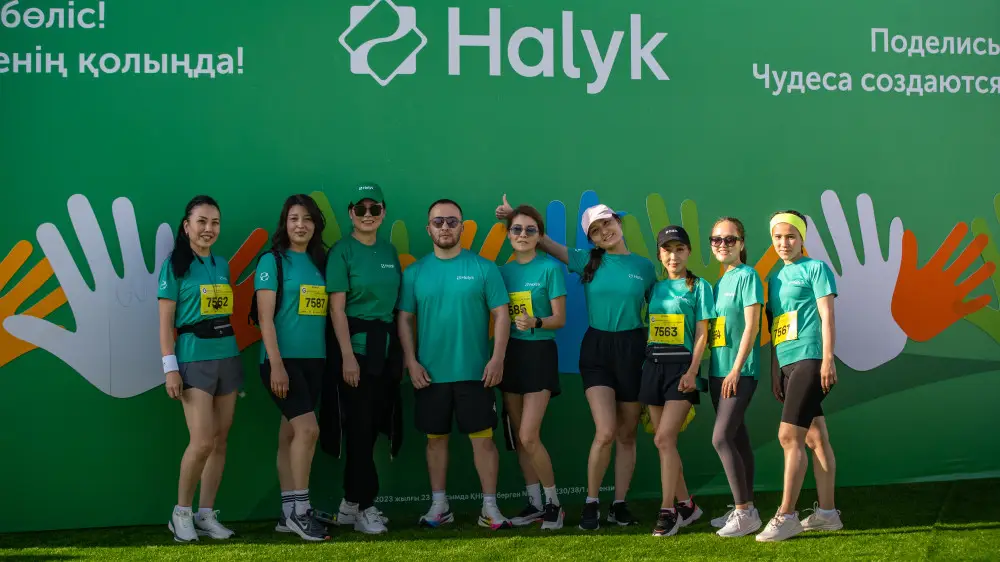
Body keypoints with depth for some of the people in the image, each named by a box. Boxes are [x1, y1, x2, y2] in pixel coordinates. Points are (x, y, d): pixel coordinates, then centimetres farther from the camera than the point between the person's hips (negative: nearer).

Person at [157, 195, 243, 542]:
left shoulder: (222, 265, 12)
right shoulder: (175, 265, -4)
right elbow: (165, 322, -6)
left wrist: (234, 355, 13)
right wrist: (170, 368, -13)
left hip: (228, 357, 6)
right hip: (194, 358, -6)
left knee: (220, 439, 4)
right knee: (202, 441, -12)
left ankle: (206, 516, 11)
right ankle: (181, 513, 5)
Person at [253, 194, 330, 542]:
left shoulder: (320, 261, 12)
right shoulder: (272, 261, -5)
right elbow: (265, 317, -10)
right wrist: (276, 363, -17)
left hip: (314, 359, 6)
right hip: (283, 358, -6)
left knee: (291, 433, 9)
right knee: (307, 428, -15)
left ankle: (288, 513, 13)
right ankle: (300, 510, -8)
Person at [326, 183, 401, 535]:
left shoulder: (389, 251, 12)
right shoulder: (342, 251, -6)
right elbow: (337, 307, -11)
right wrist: (348, 355, -17)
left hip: (385, 347, 6)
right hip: (355, 346, -6)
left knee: (372, 425, 9)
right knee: (359, 425, -4)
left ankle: (351, 504, 18)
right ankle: (364, 505, 4)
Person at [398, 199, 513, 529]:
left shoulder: (483, 268, 0)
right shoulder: (415, 272, 5)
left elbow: (501, 314, -1)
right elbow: (405, 319, 6)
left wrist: (497, 358, -10)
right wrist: (411, 362, -4)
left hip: (475, 372, -2)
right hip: (430, 374, 2)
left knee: (483, 438, 0)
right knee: (436, 438, 9)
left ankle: (490, 508, 7)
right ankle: (439, 505, 20)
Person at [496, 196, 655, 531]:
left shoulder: (644, 266, 3)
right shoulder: (587, 261, 2)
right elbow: (546, 243, 8)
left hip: (633, 349, 1)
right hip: (596, 349, -1)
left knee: (627, 435, 7)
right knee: (605, 432, -14)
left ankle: (619, 504, 19)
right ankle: (591, 504, 2)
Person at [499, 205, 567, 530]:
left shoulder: (549, 268, -6)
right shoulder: (503, 271, 8)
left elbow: (560, 319, -7)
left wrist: (534, 323, -25)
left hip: (539, 353, -5)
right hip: (510, 353, 5)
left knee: (529, 437, -12)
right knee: (518, 437, 7)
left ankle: (553, 503, 4)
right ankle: (534, 503, 17)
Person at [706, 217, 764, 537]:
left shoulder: (747, 276, -7)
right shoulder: (719, 283, 15)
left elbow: (751, 326, -13)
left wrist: (736, 370, -17)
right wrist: (713, 368, 10)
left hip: (740, 372, -8)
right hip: (718, 371, 8)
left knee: (722, 438, -14)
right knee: (737, 439, 11)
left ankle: (745, 512, -9)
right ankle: (745, 509, 17)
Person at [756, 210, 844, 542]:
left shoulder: (815, 268, -1)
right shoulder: (774, 277, 18)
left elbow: (827, 316, -8)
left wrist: (828, 359, -16)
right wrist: (773, 371, 17)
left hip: (809, 359, -7)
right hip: (786, 364, 7)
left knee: (789, 437, -12)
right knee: (816, 438, 9)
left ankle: (786, 516, -10)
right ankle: (827, 513, 13)